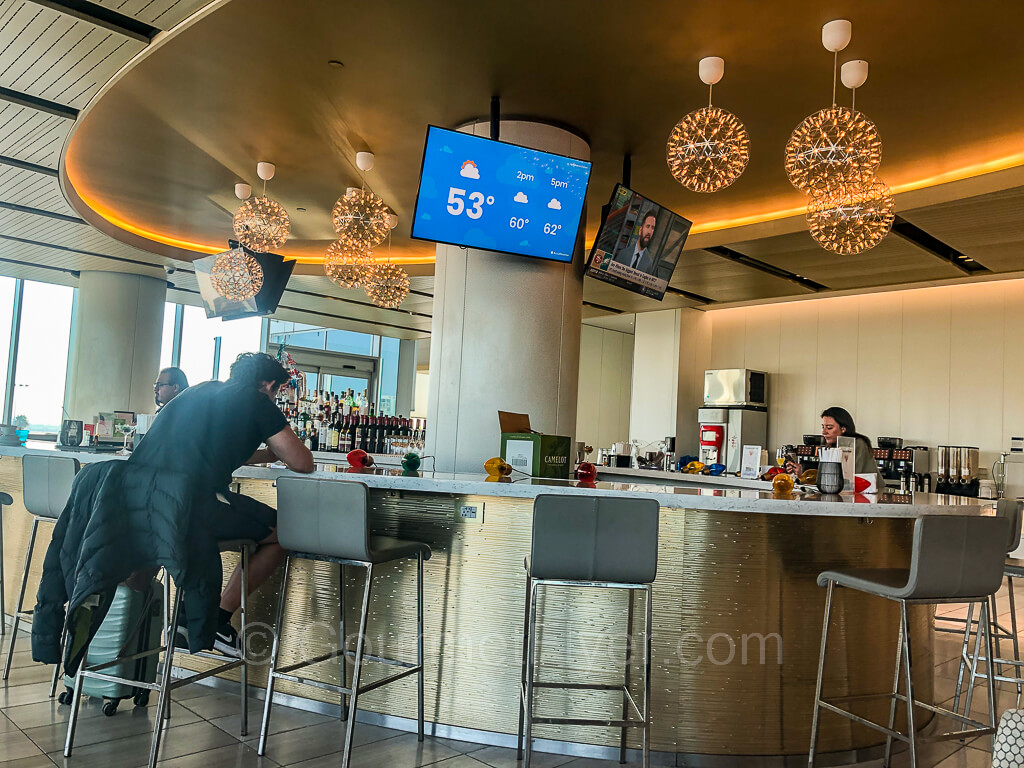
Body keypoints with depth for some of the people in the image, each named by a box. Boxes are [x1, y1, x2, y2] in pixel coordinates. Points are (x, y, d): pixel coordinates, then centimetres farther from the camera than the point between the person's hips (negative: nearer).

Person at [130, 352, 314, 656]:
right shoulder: (257, 402, 6)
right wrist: (282, 450, 28)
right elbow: (303, 464, 6)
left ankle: (185, 615, 33)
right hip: (195, 503, -8)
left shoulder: (199, 390, 27)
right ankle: (218, 621, 13)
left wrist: (270, 454, 46)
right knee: (279, 534, 11)